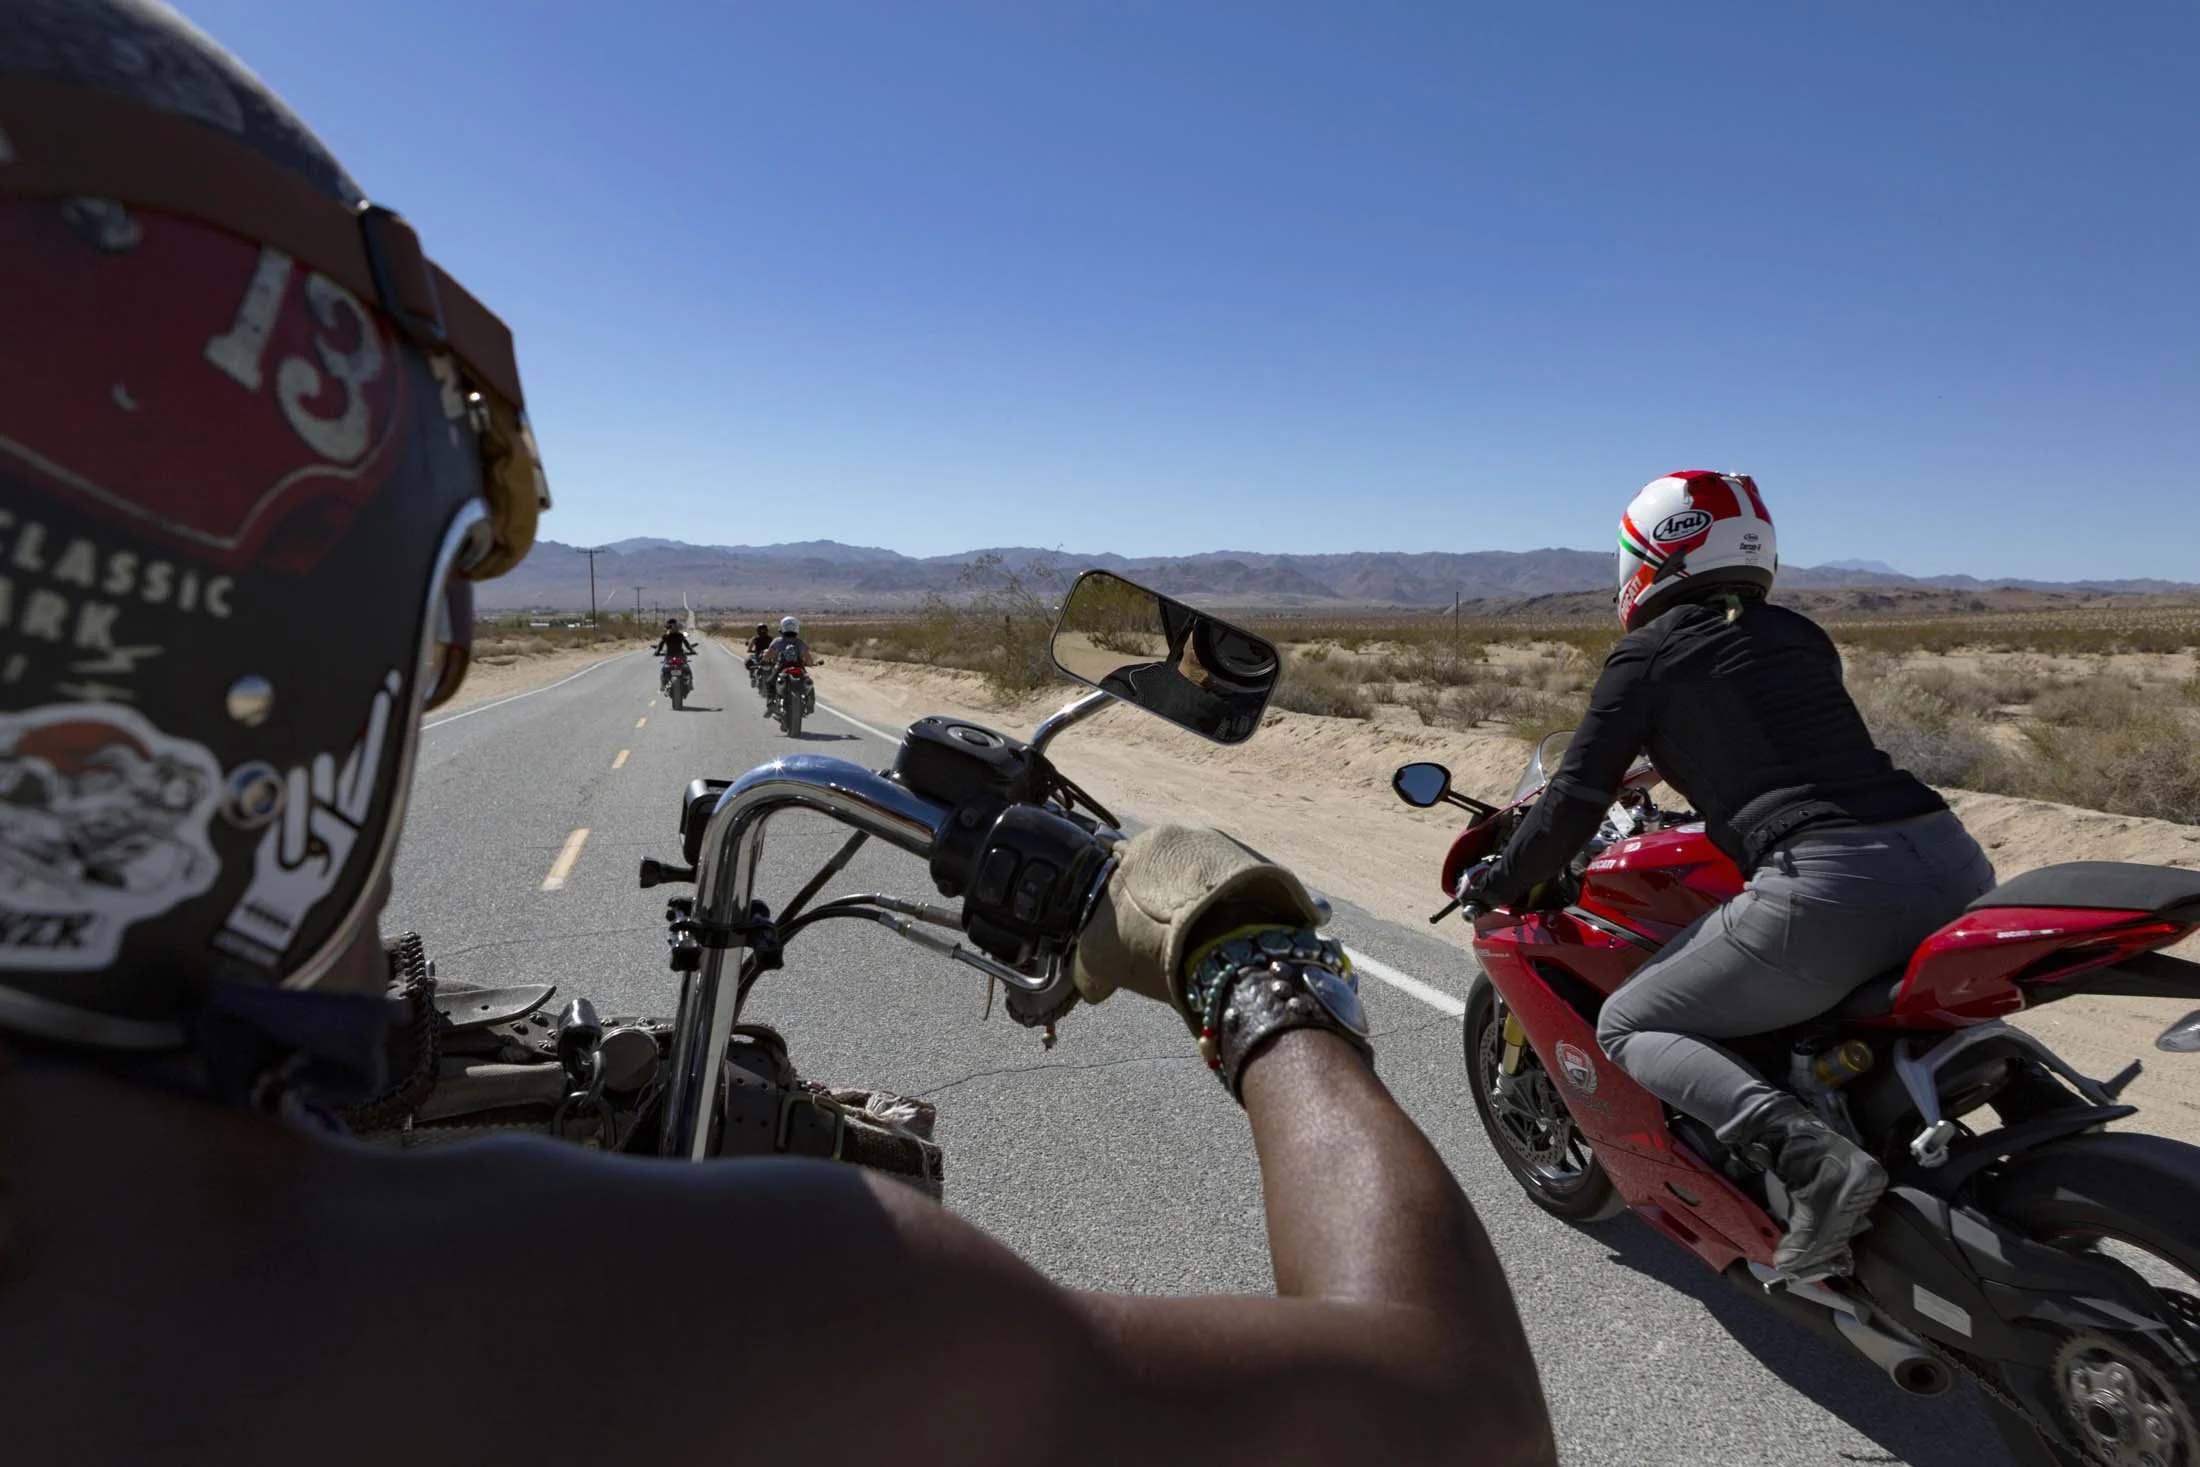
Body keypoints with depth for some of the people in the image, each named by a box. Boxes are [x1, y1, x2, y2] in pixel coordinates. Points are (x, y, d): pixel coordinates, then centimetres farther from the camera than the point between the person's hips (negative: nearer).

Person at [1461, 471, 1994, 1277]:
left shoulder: (1647, 656, 3)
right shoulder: (1799, 633, 20)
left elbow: (1576, 801, 4)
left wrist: (1496, 881, 19)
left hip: (1827, 888, -8)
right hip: (1955, 859, 8)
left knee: (1629, 1028, 7)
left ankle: (1810, 1153, -14)